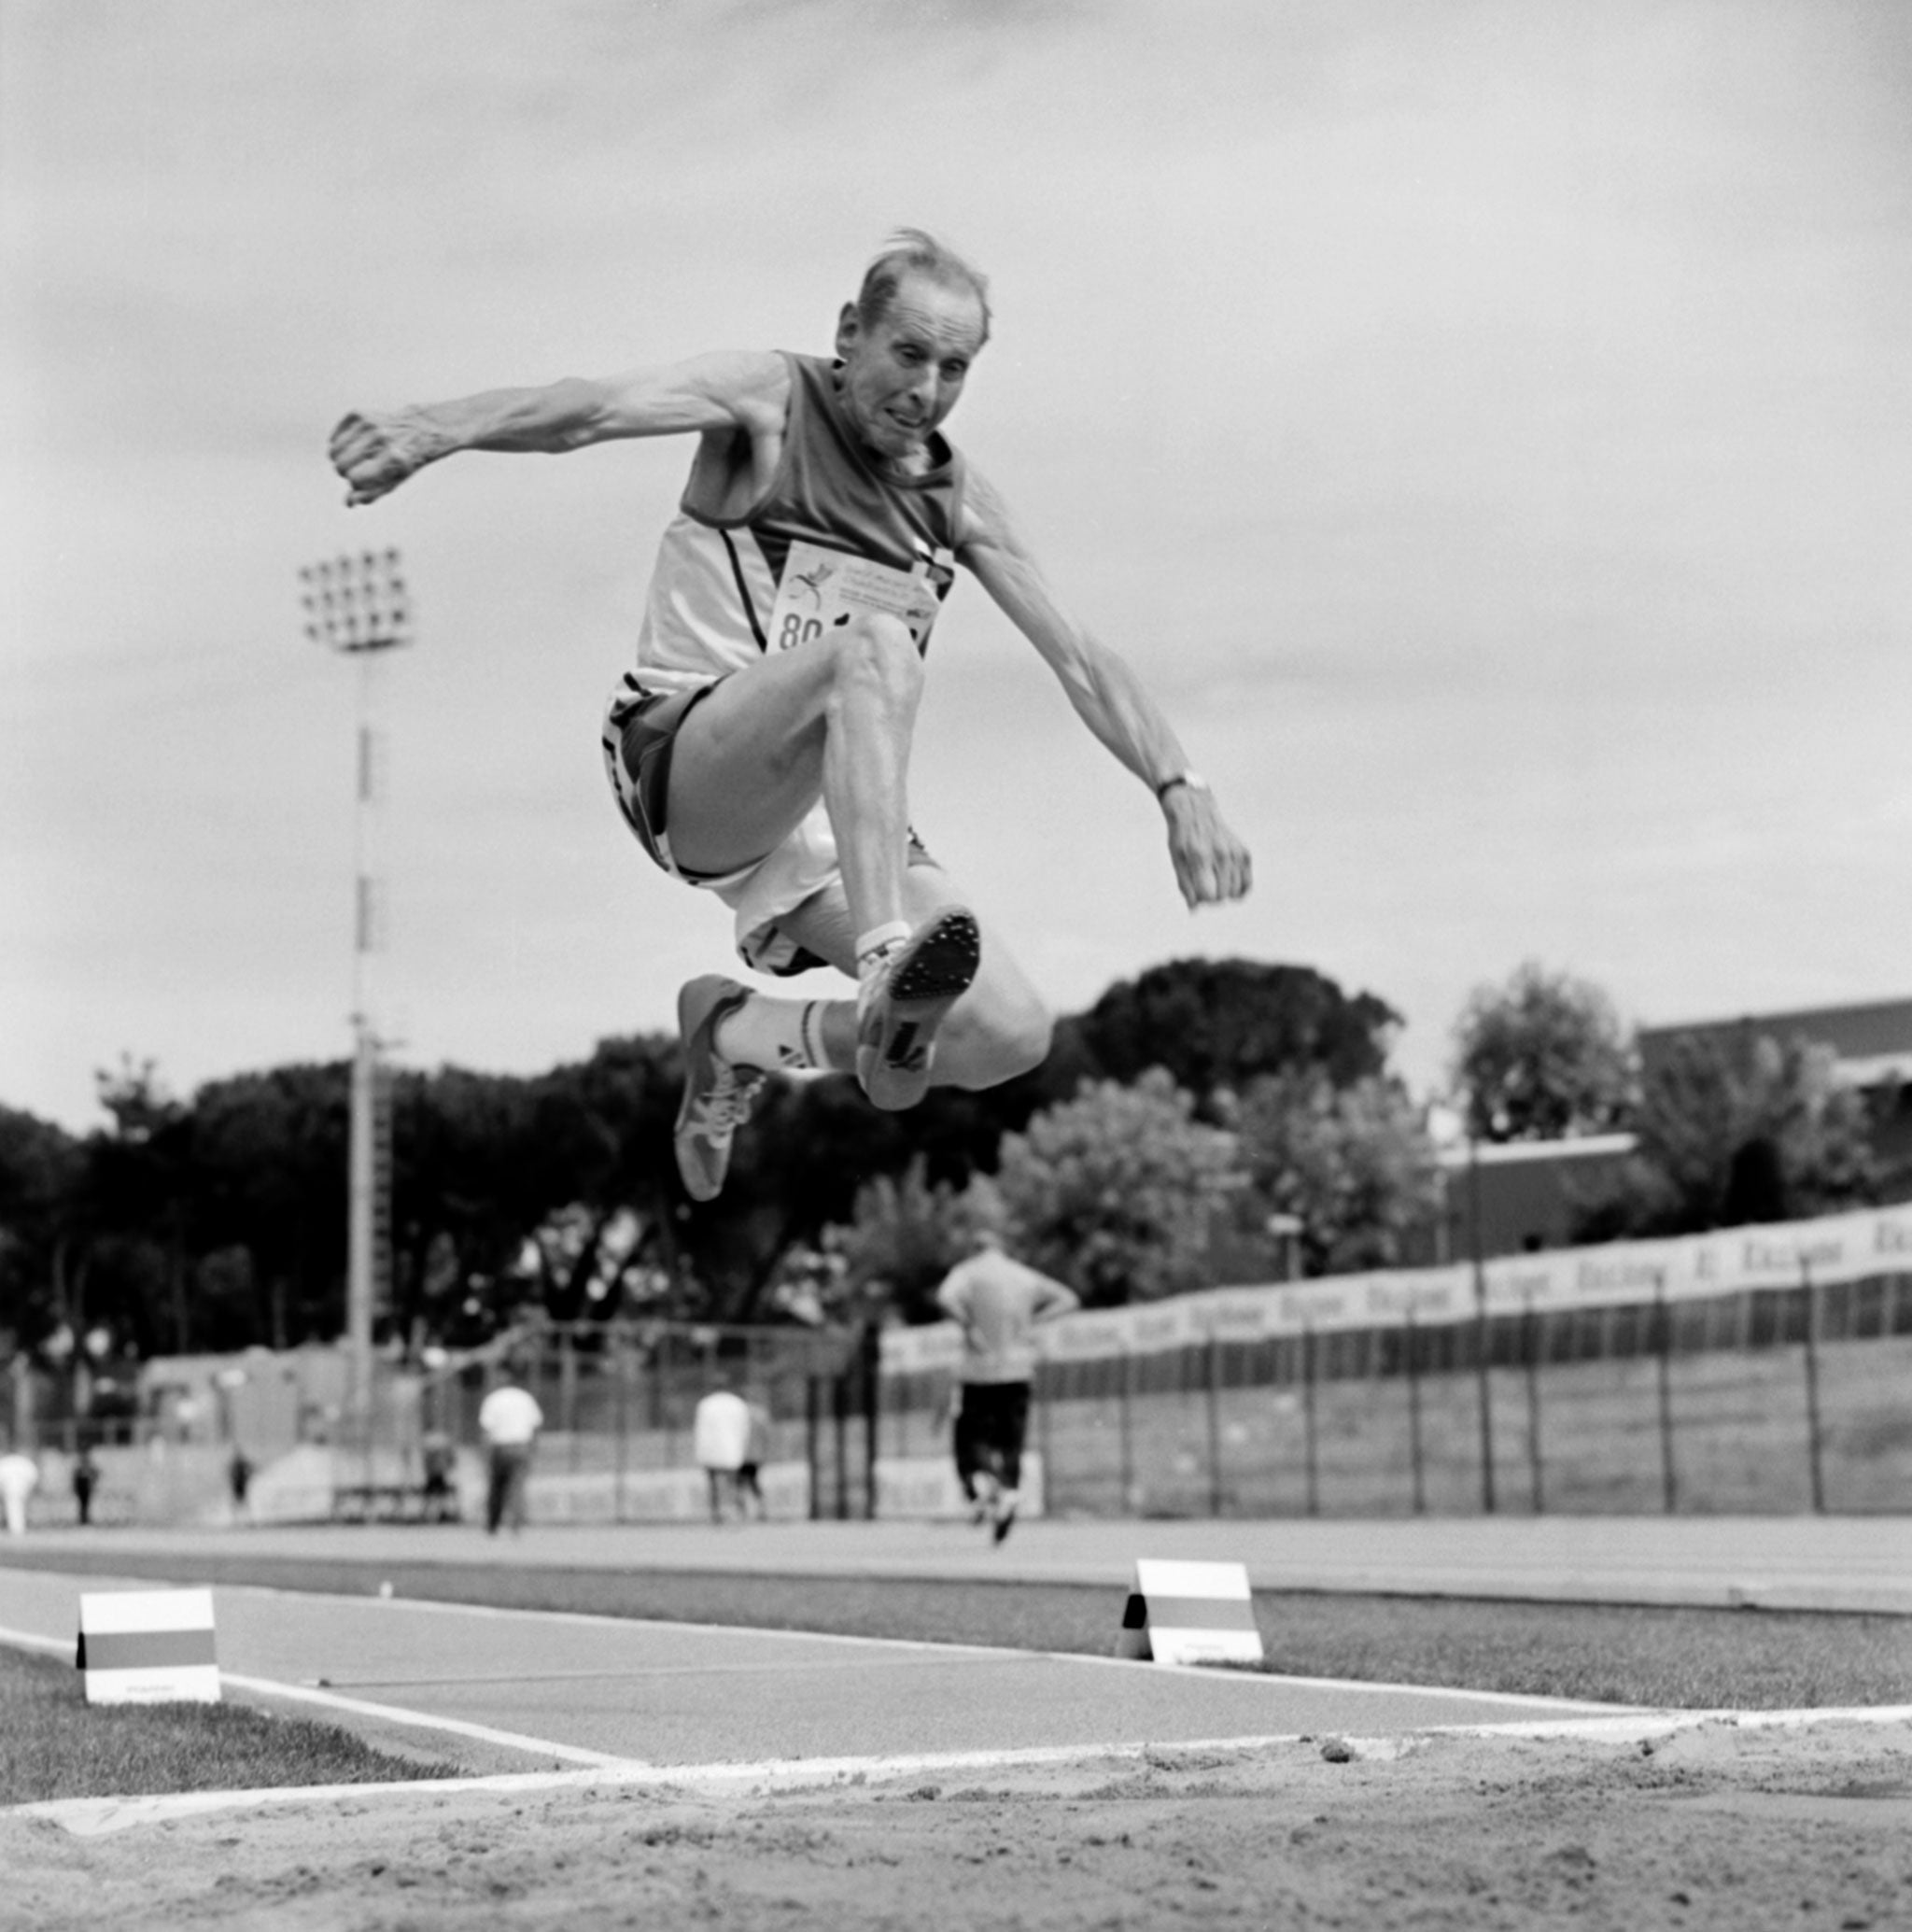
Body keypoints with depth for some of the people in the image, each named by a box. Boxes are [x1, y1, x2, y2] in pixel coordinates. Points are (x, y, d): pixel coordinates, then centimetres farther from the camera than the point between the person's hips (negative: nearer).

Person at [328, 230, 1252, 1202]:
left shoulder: (958, 500, 14)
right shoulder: (772, 401, 0)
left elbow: (1079, 657, 15)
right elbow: (595, 407, -17)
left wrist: (1182, 791, 5)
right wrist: (433, 427, -36)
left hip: (838, 809, 6)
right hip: (683, 763, -6)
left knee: (1013, 1033, -12)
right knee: (876, 643, -35)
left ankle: (741, 1032, 11)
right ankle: (887, 964, -49)